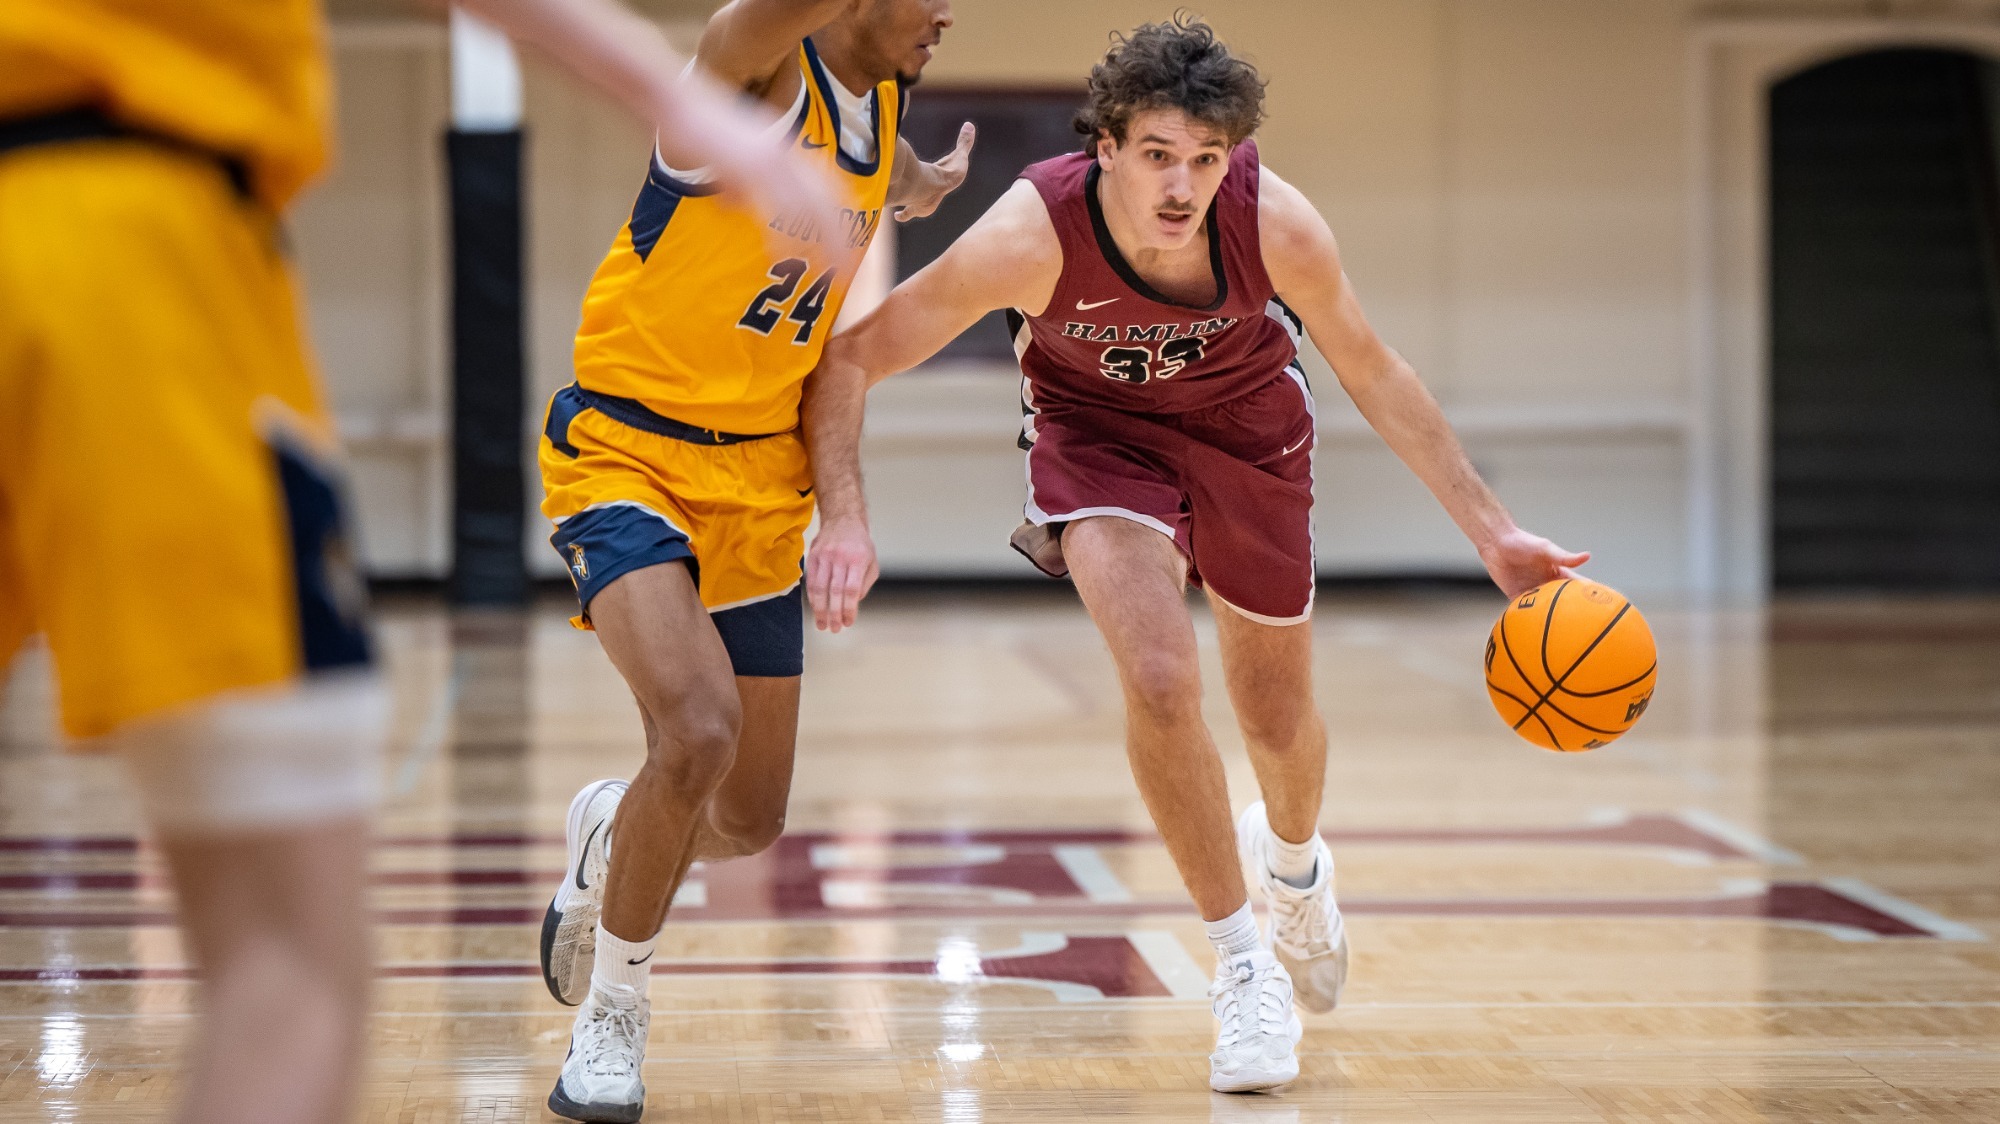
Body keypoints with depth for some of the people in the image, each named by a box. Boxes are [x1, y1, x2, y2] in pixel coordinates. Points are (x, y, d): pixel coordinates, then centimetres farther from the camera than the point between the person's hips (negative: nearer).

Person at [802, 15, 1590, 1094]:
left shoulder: (1278, 225, -31)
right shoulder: (1032, 233, -36)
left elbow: (1371, 371, -12)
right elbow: (851, 356, -25)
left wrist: (1490, 530, -10)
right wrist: (844, 517, -38)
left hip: (1246, 417, 2)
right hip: (1096, 423, -2)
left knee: (1278, 717, 12)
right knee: (1160, 680, -24)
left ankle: (1292, 859, 51)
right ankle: (1243, 961, -3)